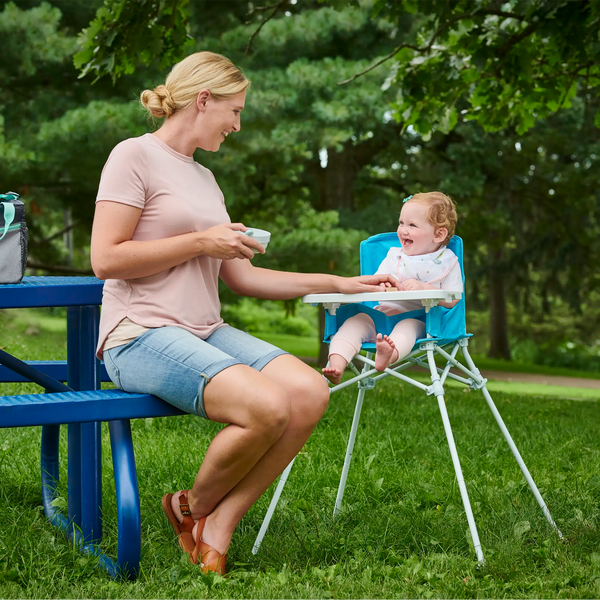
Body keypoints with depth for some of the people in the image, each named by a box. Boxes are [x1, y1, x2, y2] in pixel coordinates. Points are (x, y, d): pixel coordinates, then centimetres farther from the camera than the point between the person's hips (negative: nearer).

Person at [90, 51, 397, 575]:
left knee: (311, 392, -16)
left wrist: (337, 284, 20)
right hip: (142, 335, -8)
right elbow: (106, 259, -13)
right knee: (267, 407, -29)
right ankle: (193, 507, -1)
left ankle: (219, 525, -7)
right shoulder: (135, 156, -3)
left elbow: (241, 276, 21)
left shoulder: (204, 177, 22)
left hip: (206, 333, 8)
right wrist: (201, 242, -10)